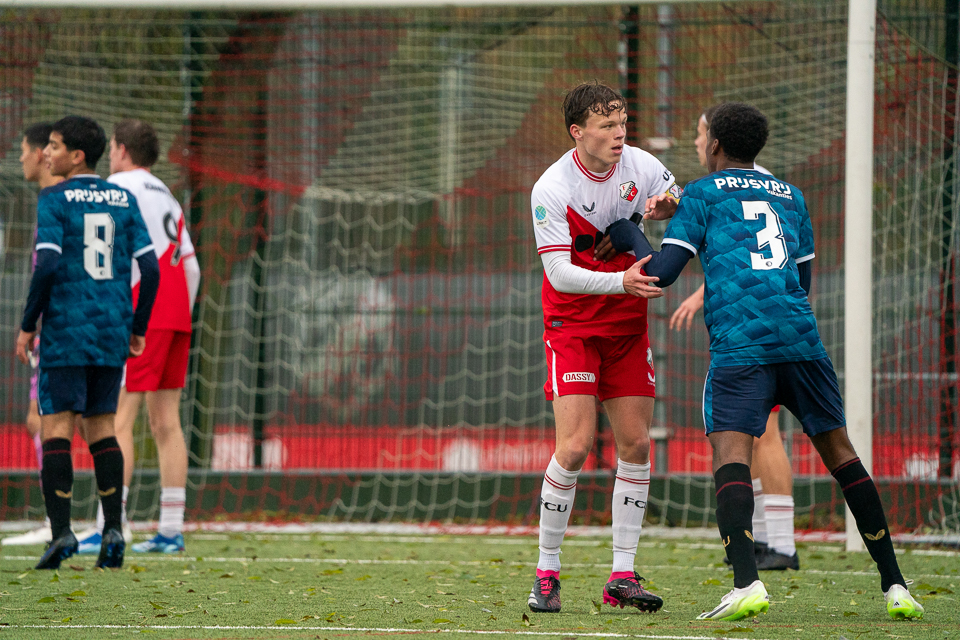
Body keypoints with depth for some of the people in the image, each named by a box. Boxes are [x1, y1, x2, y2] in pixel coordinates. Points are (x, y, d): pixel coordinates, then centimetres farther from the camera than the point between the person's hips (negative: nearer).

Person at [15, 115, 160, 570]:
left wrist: (27, 325, -7)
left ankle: (61, 530, -13)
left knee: (56, 426, -3)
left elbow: (47, 264, -16)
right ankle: (113, 531, 3)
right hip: (113, 332, 5)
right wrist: (138, 328, 14)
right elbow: (150, 269, 5)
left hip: (67, 329, -5)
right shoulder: (123, 201, 9)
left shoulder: (54, 200, -6)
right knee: (102, 427, 11)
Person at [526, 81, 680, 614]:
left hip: (627, 324, 5)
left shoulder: (640, 166, -5)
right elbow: (559, 272, -21)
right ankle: (547, 573, -2)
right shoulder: (551, 189, -17)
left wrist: (669, 204, -14)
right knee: (576, 445, -15)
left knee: (636, 444, -2)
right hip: (572, 324, -5)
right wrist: (620, 281, -34)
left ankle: (623, 576, 4)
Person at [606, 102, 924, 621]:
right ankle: (894, 584, 11)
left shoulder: (701, 194, 12)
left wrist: (628, 236, 23)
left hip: (739, 343, -4)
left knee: (730, 452, -11)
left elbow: (662, 272, 5)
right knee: (838, 451, 12)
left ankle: (746, 582, -32)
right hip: (800, 337, 4)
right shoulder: (790, 196, 26)